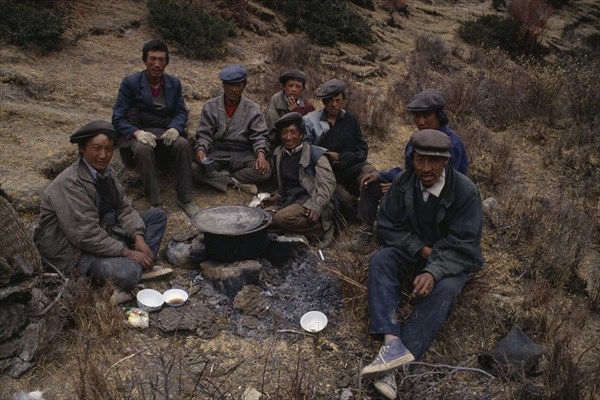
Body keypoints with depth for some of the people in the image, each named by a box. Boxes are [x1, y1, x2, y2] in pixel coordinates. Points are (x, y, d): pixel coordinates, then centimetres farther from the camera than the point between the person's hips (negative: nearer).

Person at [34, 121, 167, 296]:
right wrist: (127, 252, -24)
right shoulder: (69, 184, -25)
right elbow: (86, 235, -28)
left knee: (158, 215, 5)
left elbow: (124, 208, 4)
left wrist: (138, 237, -12)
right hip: (72, 249, -9)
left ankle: (142, 263, -10)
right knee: (127, 272, -36)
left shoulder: (104, 171, 1)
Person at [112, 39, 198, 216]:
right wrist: (137, 132, -25)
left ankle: (185, 199, -23)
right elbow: (118, 118, -5)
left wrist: (175, 128, -17)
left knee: (183, 144, -30)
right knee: (143, 149, -37)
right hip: (138, 133, -2)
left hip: (166, 133, 3)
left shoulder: (174, 83, 9)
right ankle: (155, 203, -32)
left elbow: (181, 113, 8)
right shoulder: (130, 83, -2)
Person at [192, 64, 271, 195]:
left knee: (265, 170, -29)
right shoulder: (211, 107, 2)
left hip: (244, 155, 0)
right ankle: (236, 182, -18)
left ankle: (220, 176, -13)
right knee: (194, 169, -28)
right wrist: (200, 149, -24)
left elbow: (259, 136, -5)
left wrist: (261, 153, -26)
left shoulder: (253, 109, 1)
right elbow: (204, 135, -1)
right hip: (217, 153, 0)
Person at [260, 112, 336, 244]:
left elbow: (328, 182, -12)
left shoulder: (315, 153, -1)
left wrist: (316, 205, -27)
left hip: (308, 200, -6)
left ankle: (319, 229, -12)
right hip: (287, 201, 6)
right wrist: (275, 197, 5)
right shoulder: (278, 154, 17)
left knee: (283, 218, -34)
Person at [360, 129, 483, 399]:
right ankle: (392, 343, -41)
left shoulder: (465, 191, -21)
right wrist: (420, 249, -18)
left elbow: (462, 246, -23)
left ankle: (392, 361, -42)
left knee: (444, 289, -34)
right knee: (380, 260, -26)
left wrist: (433, 272, -39)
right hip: (413, 251, 3)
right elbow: (387, 226, -5)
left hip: (450, 259, -3)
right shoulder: (403, 182, -11)